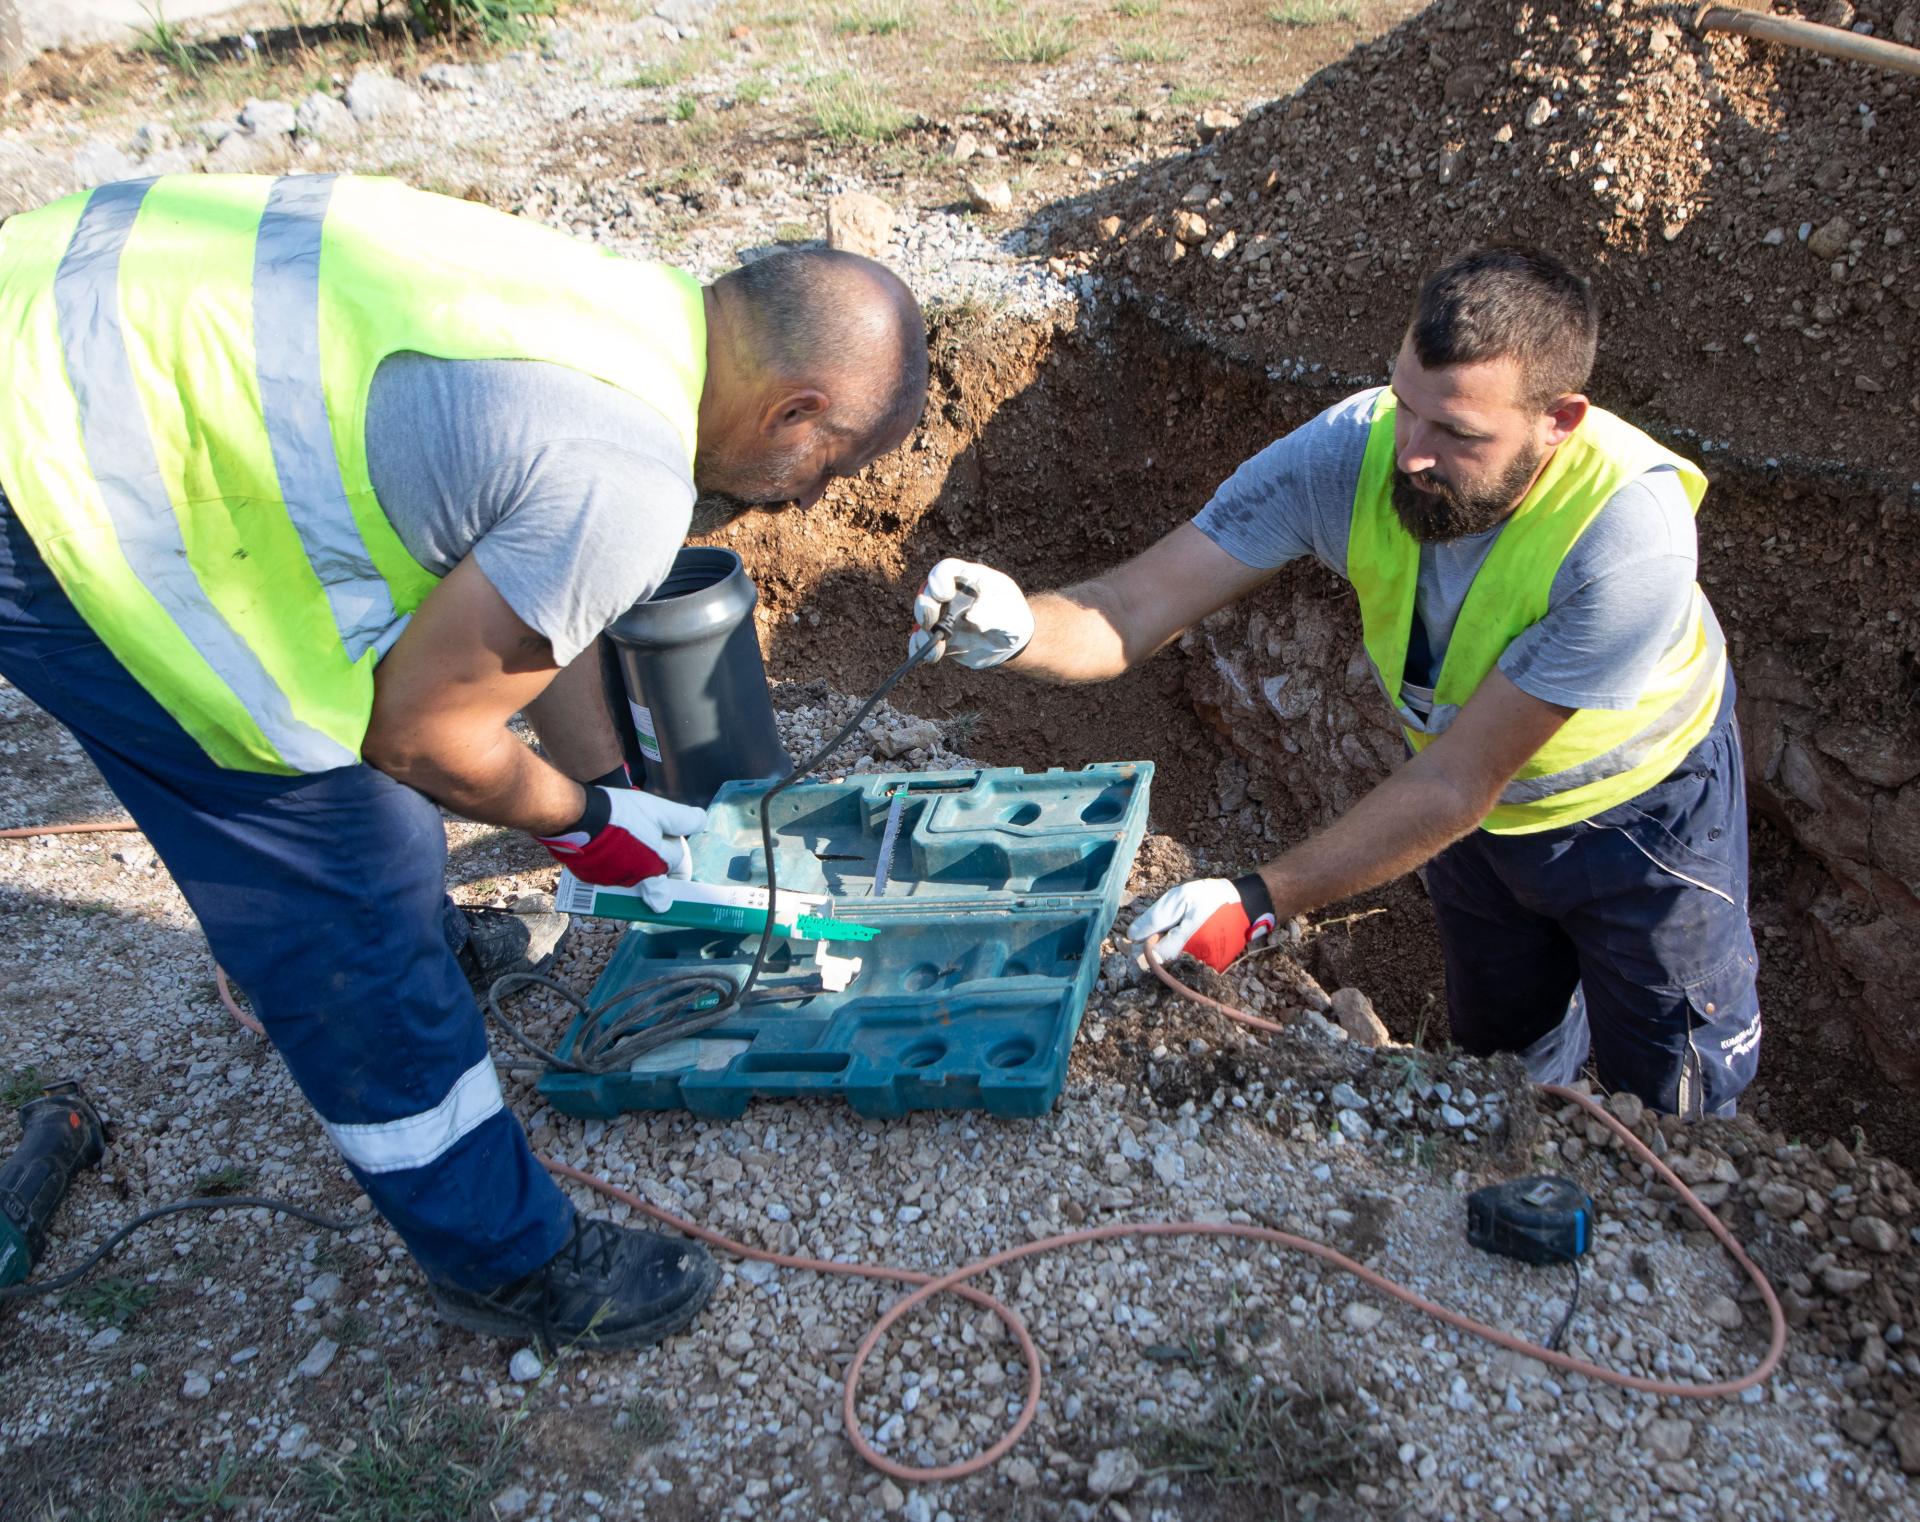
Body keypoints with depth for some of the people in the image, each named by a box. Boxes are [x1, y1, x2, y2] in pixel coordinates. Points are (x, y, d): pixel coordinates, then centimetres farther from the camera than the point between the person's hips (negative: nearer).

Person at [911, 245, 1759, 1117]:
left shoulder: (1629, 533, -41)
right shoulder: (1354, 448, -31)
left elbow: (1457, 786, -38)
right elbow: (1130, 610, -33)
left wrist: (1259, 902, -45)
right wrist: (1018, 628, -55)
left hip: (1639, 810, -3)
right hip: (1477, 806, 3)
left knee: (1670, 1102, 17)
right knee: (1501, 1055, 28)